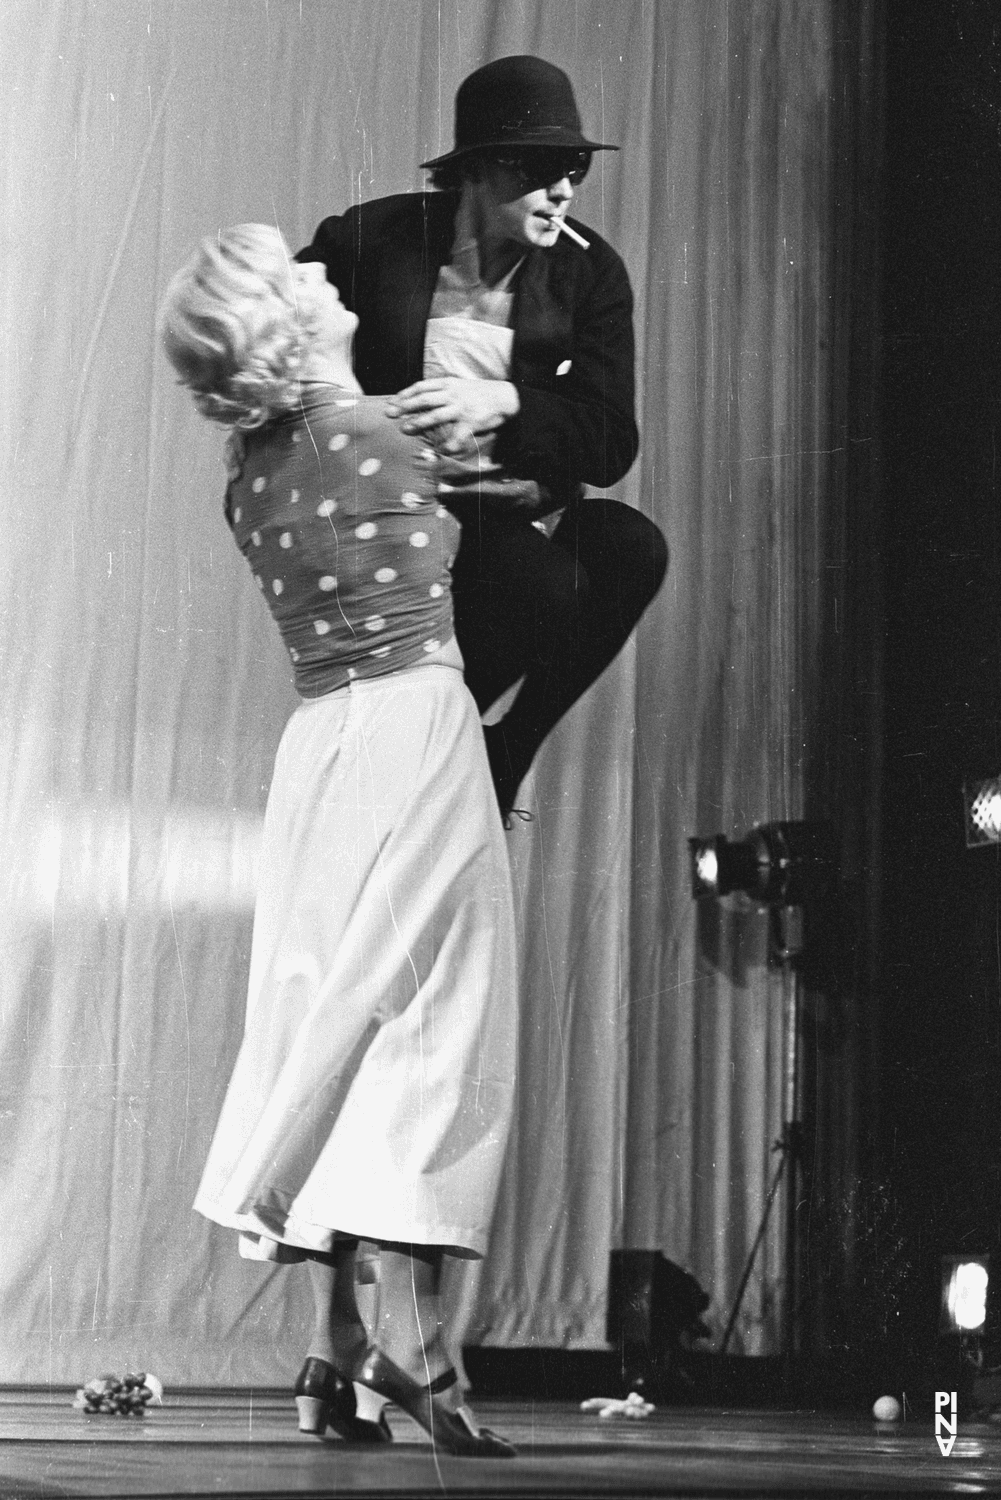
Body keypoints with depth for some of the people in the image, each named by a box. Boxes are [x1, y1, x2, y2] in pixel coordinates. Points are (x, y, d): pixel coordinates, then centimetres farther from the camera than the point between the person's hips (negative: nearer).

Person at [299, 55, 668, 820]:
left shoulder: (590, 273, 1)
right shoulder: (372, 239, -5)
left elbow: (612, 443, -7)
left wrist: (502, 405, -22)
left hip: (516, 514, 4)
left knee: (631, 546, -29)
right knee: (549, 584, -33)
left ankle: (502, 754, -8)